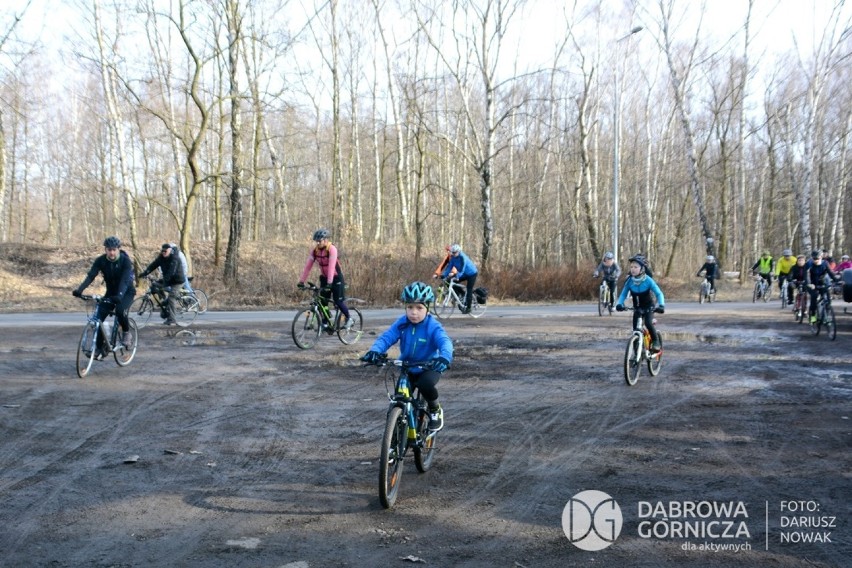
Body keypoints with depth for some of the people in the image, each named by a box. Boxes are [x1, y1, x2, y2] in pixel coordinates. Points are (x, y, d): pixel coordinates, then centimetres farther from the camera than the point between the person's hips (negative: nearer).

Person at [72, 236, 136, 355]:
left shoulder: (125, 260, -23)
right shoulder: (100, 261, -12)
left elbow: (125, 279, -35)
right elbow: (90, 276, -21)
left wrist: (119, 295, -53)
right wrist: (79, 290, -39)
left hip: (126, 292, -4)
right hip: (111, 292, 4)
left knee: (120, 310, -33)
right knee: (98, 317, -12)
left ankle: (127, 333, -4)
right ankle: (100, 349, -1)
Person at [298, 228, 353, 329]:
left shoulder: (332, 249, -23)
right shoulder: (315, 250, -7)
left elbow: (331, 266, -33)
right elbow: (308, 266, -10)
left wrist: (329, 282, -41)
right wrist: (301, 281, -16)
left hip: (336, 277, -5)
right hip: (324, 277, 5)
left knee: (338, 301, -7)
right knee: (323, 301, 0)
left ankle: (348, 319, 13)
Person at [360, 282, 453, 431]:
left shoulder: (433, 326, -21)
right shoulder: (401, 324, -12)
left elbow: (445, 342, -35)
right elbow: (386, 337, -21)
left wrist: (444, 358, -59)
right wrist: (375, 351, -43)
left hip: (429, 368, -3)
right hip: (407, 368, 3)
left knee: (426, 384, -33)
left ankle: (435, 410, -3)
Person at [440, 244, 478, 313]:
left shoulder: (462, 257, -29)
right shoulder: (453, 257, -7)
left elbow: (462, 269, -38)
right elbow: (449, 266, -10)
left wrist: (457, 277, -48)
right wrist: (443, 275, -21)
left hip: (472, 273, -8)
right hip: (464, 274, 8)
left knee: (469, 290, -9)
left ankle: (468, 308, -3)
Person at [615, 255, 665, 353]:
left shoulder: (648, 280, -22)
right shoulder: (629, 281, -14)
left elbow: (659, 293, -23)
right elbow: (623, 294, -9)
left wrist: (661, 305, -39)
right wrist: (619, 304, -29)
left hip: (649, 307, -3)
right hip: (637, 308, 3)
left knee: (648, 323, -28)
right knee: (636, 329, -5)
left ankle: (656, 342, -5)